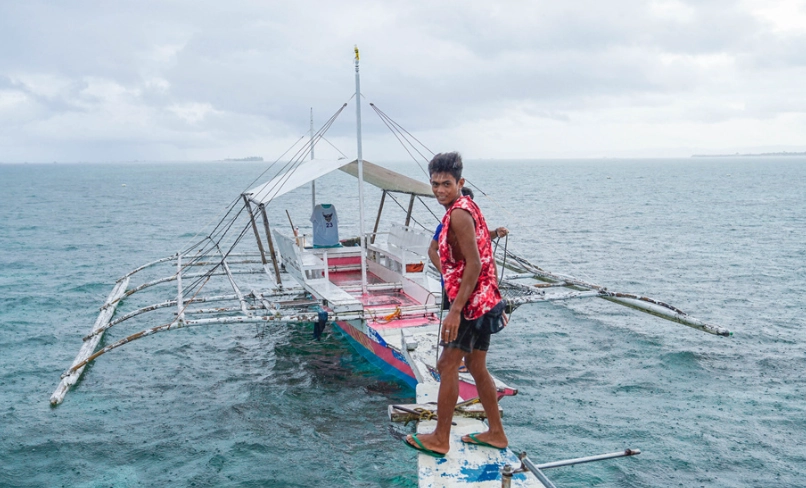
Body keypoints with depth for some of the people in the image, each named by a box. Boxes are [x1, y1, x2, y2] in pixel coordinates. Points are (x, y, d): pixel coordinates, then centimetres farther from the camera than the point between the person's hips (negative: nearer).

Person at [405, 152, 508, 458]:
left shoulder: (458, 214, -18)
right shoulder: (468, 208, 13)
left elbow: (473, 264, -26)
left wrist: (455, 310, -27)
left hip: (470, 303, -10)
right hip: (484, 301, 10)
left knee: (447, 366, -1)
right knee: (476, 367, 16)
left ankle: (440, 439, 9)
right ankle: (495, 433, 26)